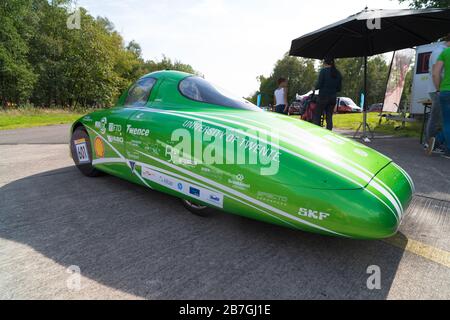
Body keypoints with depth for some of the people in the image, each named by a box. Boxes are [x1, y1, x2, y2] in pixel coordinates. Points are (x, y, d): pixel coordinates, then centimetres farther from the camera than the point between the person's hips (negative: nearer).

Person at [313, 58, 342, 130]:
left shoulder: (324, 71, -5)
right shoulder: (338, 73, 12)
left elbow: (319, 84, -11)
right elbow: (339, 88, 12)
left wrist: (315, 88, 8)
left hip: (323, 96, -6)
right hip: (333, 97, 6)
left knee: (317, 116, 0)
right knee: (329, 117, 9)